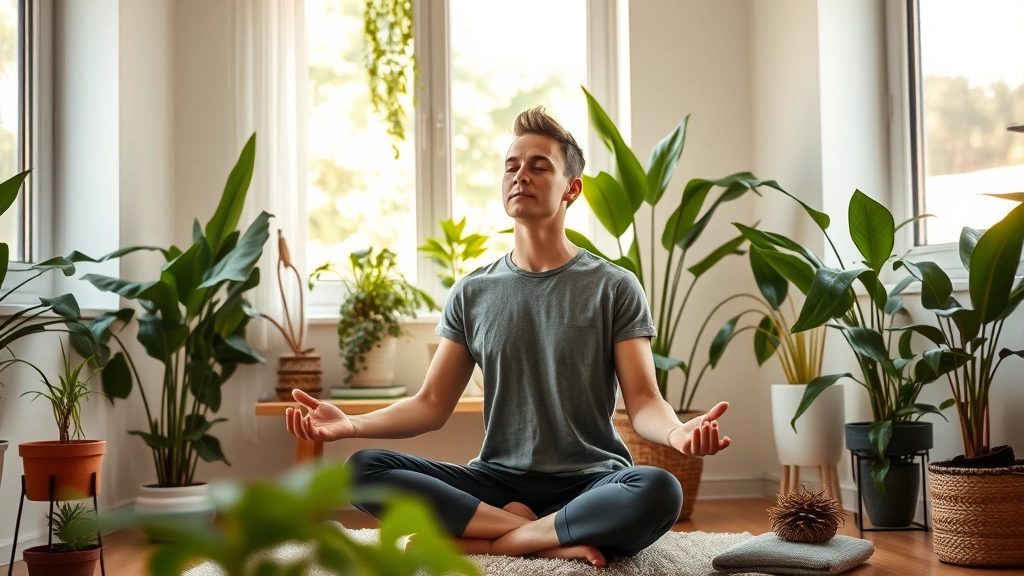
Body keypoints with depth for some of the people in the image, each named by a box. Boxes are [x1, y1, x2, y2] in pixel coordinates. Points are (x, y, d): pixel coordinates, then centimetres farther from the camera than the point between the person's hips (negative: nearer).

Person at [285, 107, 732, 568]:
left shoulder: (614, 288, 2)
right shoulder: (472, 294, 10)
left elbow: (643, 401, -5)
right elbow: (432, 405, 8)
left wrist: (677, 432, -29)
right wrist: (352, 424, -11)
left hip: (591, 482, -2)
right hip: (497, 480, 3)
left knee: (659, 491, -35)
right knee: (363, 469, -20)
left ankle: (493, 540, -18)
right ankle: (555, 540, -20)